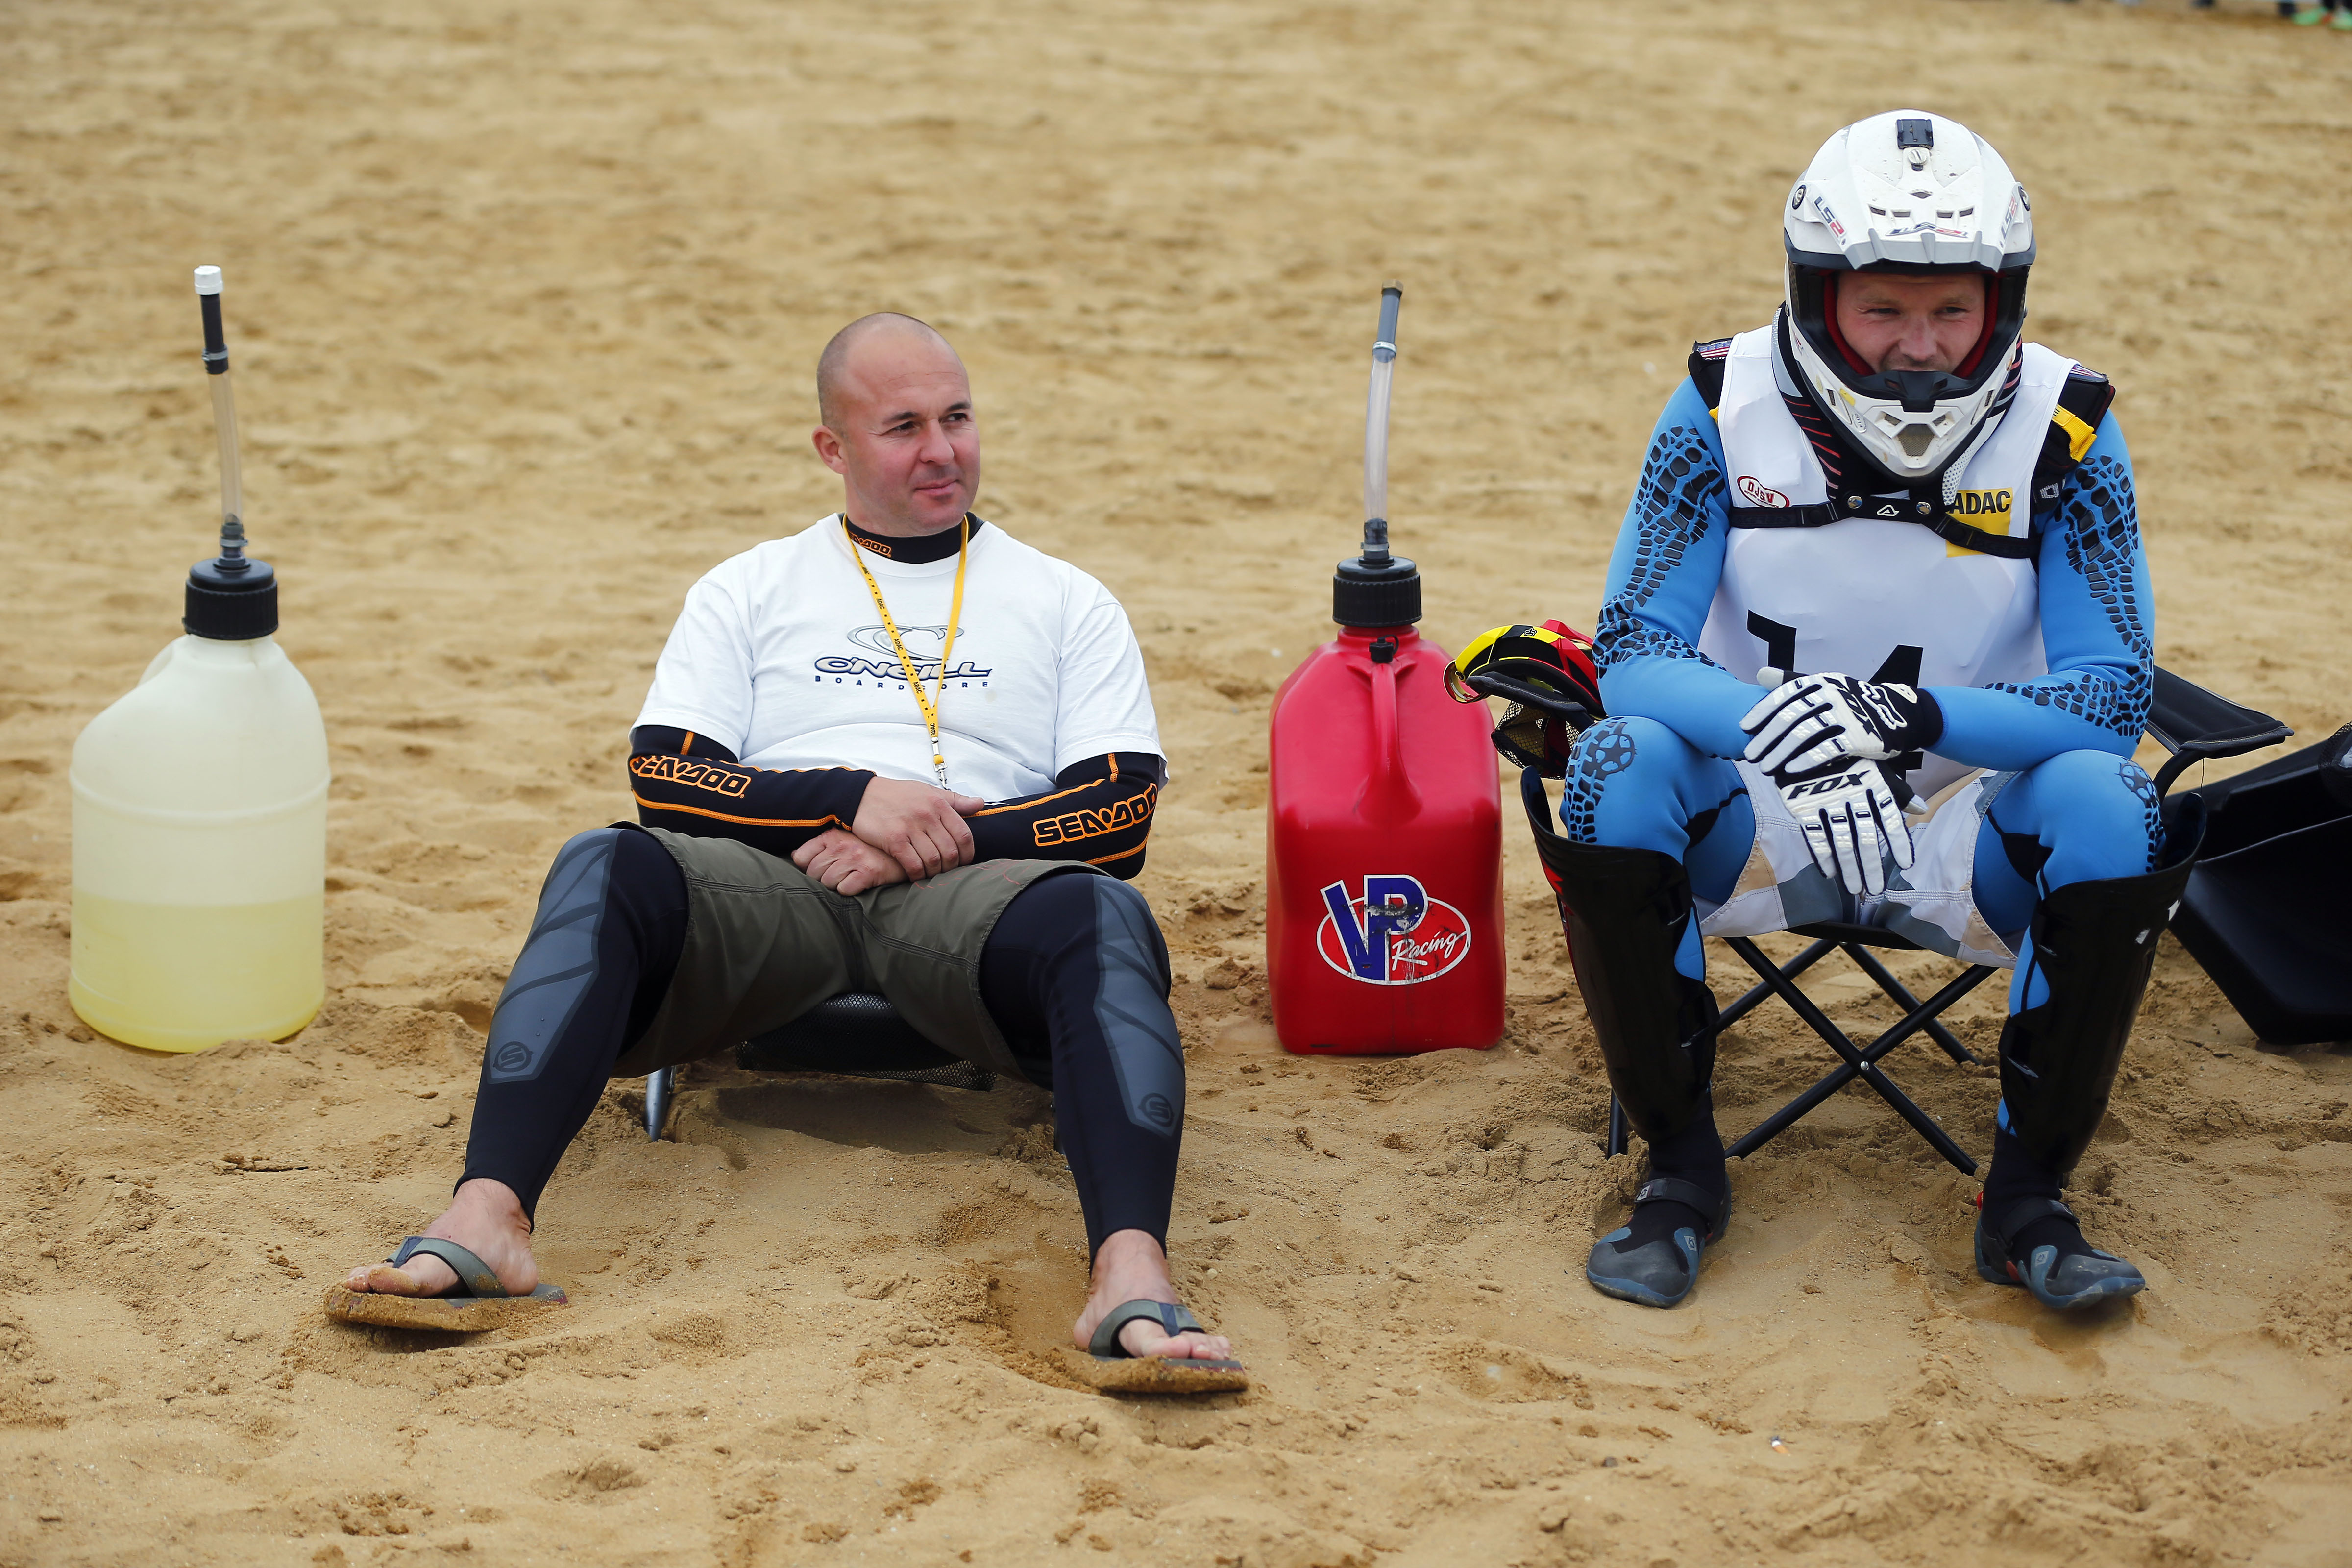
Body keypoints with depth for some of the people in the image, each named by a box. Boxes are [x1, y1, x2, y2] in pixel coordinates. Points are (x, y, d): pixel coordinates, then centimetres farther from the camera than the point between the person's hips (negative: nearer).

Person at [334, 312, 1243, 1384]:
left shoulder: (1067, 604, 22)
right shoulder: (748, 591, 24)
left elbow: (1122, 815, 9)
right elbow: (664, 780, 9)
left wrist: (940, 838, -7)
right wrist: (853, 798, -7)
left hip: (969, 896, -1)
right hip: (771, 891, 1)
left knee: (1102, 917, -36)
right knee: (606, 873, -32)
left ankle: (1132, 1280, -57)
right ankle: (484, 1220, -48)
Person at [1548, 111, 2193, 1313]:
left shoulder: (2061, 432, -11)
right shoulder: (1727, 411, -10)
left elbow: (2114, 693, -16)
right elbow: (1631, 652, -16)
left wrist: (1921, 719, -35)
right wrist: (1768, 720, -39)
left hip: (1966, 831, 0)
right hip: (1753, 821, 0)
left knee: (2109, 805, -31)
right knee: (1618, 767, -30)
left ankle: (2027, 1194, -13)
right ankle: (1681, 1169, -14)